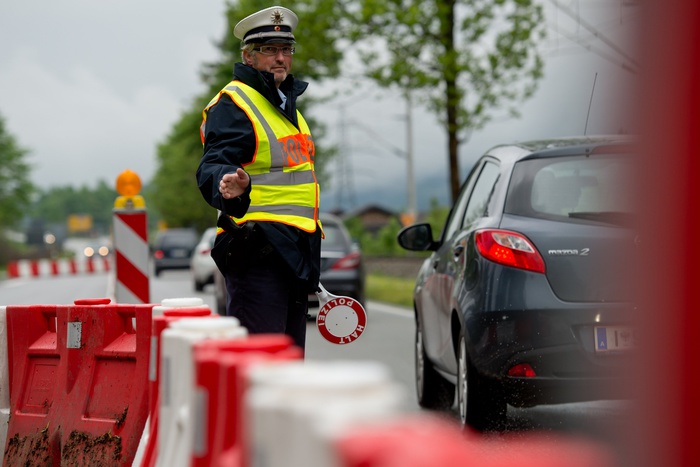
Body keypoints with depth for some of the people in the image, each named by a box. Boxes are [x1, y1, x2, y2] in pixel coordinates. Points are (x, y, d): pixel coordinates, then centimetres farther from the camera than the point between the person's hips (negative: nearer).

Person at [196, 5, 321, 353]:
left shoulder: (286, 104, 21)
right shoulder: (233, 103, -8)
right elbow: (212, 169, -19)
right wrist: (226, 184, -44)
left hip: (293, 254, 9)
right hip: (259, 251, -9)